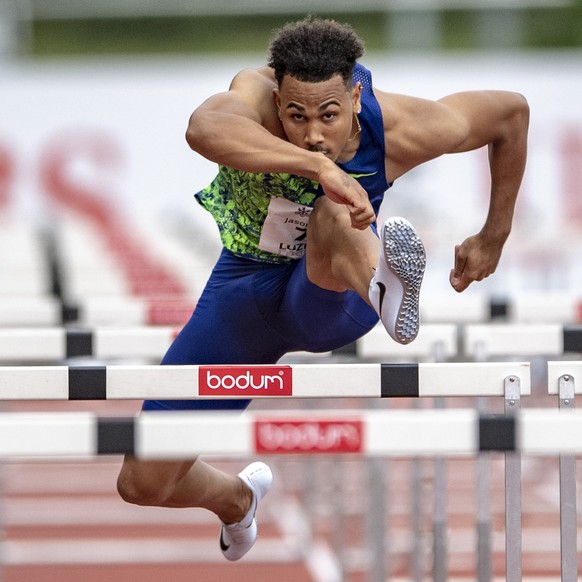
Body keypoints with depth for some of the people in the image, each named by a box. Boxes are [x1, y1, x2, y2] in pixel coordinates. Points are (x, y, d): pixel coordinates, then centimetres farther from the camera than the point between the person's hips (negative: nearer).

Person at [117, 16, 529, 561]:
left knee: (335, 214, -40)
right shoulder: (256, 96, -29)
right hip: (246, 288, 2)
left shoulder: (400, 130, -24)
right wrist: (317, 165, -68)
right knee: (142, 484, 6)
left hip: (331, 295, -2)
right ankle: (236, 500, 41)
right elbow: (203, 129, -56)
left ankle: (382, 286, -76)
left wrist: (493, 238, 0)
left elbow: (512, 111, -5)